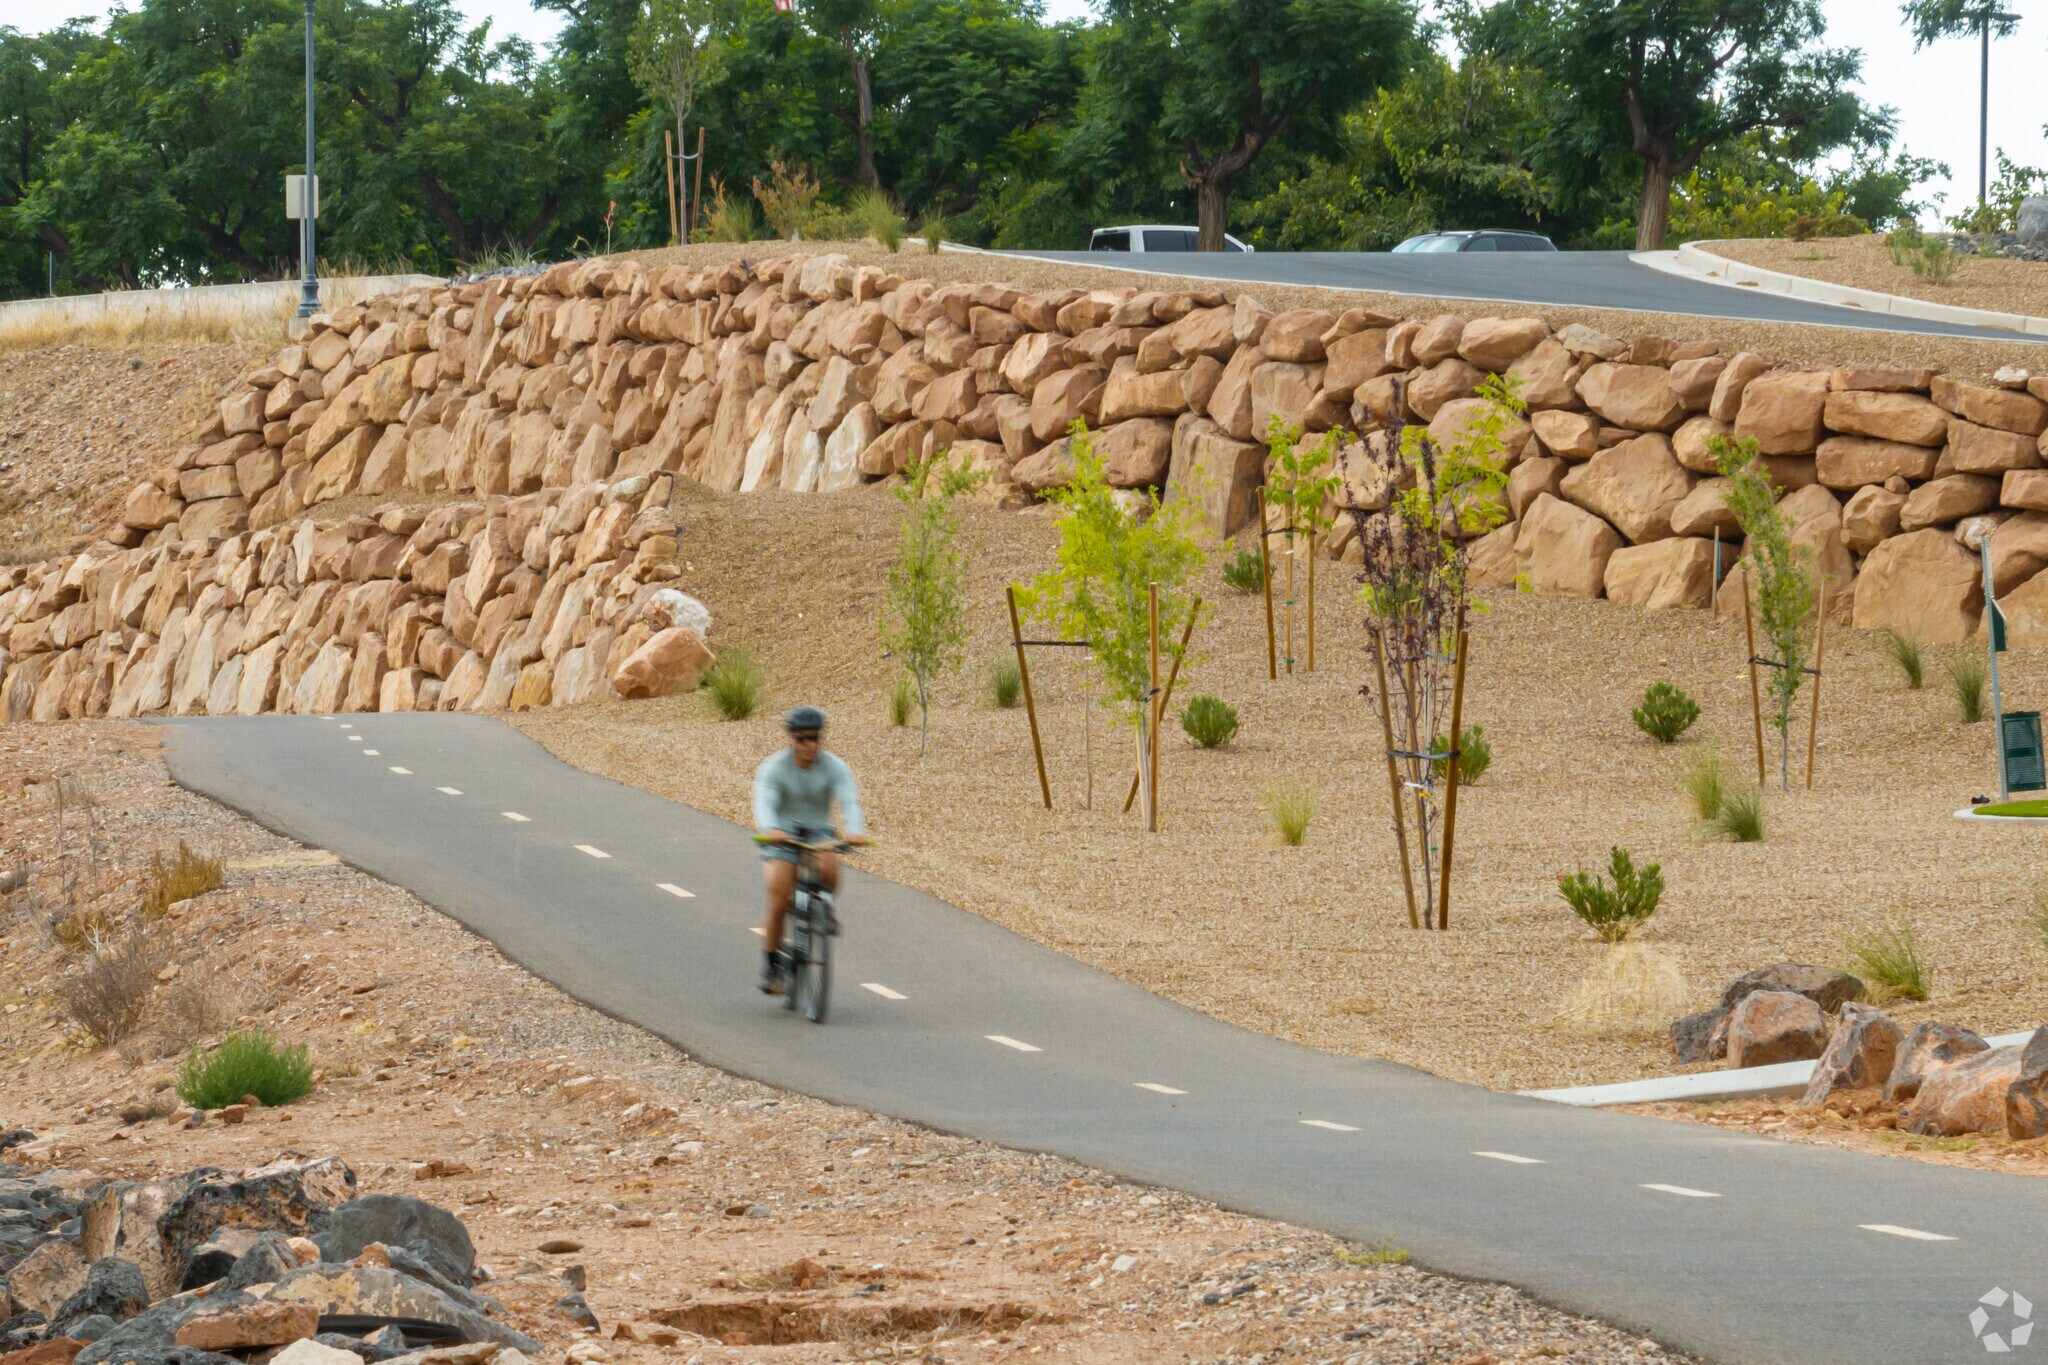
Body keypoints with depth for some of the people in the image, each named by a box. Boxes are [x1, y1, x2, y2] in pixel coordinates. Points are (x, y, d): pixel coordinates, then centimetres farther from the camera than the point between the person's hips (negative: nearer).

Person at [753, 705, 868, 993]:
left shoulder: (835, 767, -10)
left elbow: (849, 801, -23)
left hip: (819, 833, 1)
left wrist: (856, 830, -45)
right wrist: (770, 830, -52)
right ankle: (773, 964, 2)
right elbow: (764, 803, -29)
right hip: (782, 838, -1)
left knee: (828, 866, -33)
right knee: (778, 901, -17)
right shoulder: (774, 767, -15)